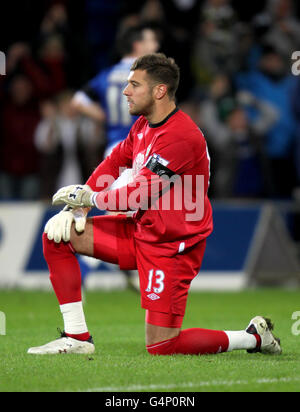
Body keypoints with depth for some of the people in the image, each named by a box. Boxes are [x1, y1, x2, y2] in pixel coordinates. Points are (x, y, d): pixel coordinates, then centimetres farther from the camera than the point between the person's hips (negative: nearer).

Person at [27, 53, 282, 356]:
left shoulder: (180, 136, -24)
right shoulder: (143, 125, 7)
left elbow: (137, 195, -24)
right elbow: (115, 161, 15)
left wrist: (86, 197, -10)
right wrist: (77, 204, -1)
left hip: (171, 246, -9)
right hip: (139, 231, 9)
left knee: (160, 347, -11)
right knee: (57, 233, -1)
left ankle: (254, 337, 9)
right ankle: (77, 337, 4)